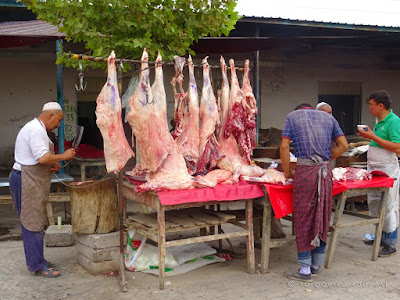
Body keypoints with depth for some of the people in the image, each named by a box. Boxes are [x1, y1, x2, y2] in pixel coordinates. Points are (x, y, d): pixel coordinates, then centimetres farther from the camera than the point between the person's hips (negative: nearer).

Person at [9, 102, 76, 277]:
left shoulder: (34, 128, 18)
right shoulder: (37, 130, -17)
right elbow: (43, 157, -28)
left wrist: (52, 164, 8)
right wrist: (63, 156, -14)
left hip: (29, 182, 11)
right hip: (27, 182, -11)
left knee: (31, 223, 16)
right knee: (33, 223, -5)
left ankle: (34, 260, 25)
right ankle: (38, 265, 1)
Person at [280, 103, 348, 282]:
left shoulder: (293, 116, 12)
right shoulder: (328, 117, 20)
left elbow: (284, 146, 1)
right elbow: (343, 145, 13)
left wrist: (287, 173, 7)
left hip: (305, 171, -3)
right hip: (325, 171, 4)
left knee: (303, 219, 1)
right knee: (322, 217, 13)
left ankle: (305, 270, 4)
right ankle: (317, 264, 22)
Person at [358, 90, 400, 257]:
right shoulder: (378, 120, 13)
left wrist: (373, 137, -22)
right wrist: (368, 136, 9)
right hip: (374, 168, 9)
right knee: (374, 204, 15)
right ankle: (381, 236, 29)